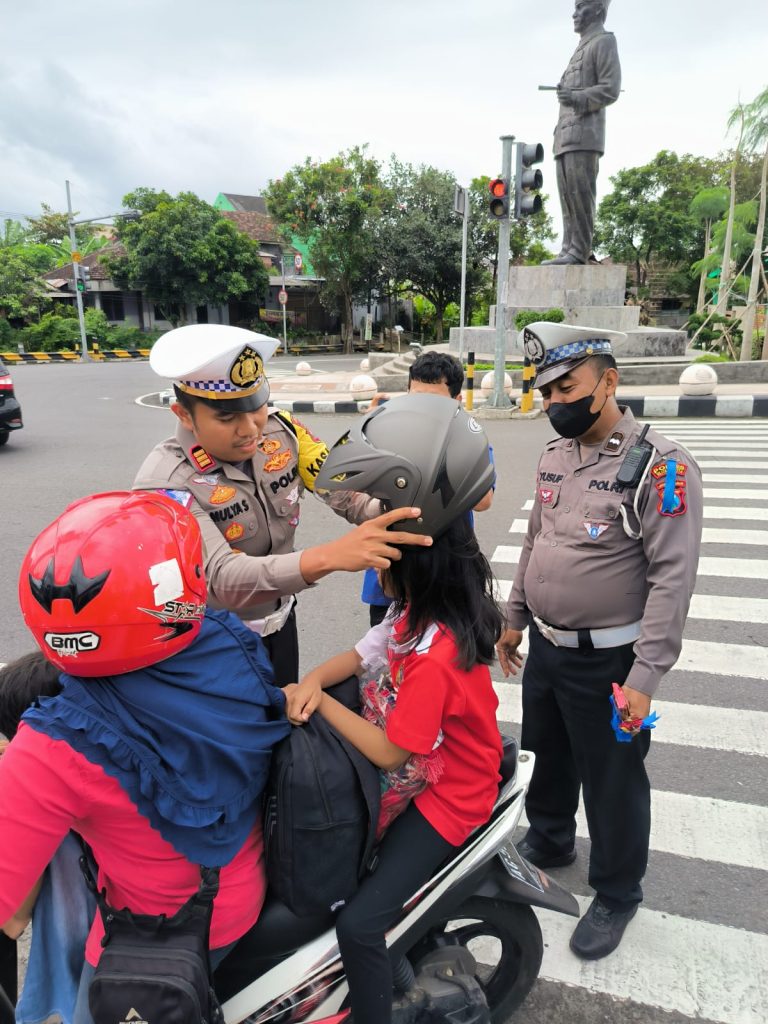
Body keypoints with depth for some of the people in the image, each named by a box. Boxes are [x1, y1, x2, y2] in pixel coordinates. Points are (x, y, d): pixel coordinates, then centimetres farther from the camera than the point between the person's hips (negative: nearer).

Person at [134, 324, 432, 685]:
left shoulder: (281, 430, -14)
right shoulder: (164, 483, -29)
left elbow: (342, 485, -20)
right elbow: (222, 578, -40)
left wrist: (398, 519, -41)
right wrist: (328, 556, -54)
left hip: (279, 617, 5)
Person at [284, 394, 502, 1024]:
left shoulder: (435, 655, -34)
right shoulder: (422, 612, -7)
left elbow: (389, 753, -26)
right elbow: (366, 653, 1)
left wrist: (318, 701, -19)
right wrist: (312, 679, -18)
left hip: (445, 798, -9)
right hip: (426, 772, 9)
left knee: (359, 924, -14)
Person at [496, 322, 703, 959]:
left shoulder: (659, 466, -19)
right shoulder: (555, 456, 4)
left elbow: (674, 576, -21)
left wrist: (645, 676, -22)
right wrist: (514, 618, 16)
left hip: (606, 661, -7)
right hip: (544, 646, 7)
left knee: (611, 781, 11)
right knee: (545, 757, 24)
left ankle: (617, 894, 35)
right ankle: (549, 841, 51)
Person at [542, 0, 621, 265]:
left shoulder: (604, 41, 4)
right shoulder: (581, 48, 29)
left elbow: (610, 89, -7)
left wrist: (577, 98, -22)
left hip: (584, 132, -9)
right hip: (567, 134, 9)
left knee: (580, 191, -16)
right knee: (567, 193, 1)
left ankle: (580, 250, -20)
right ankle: (568, 249, -1)